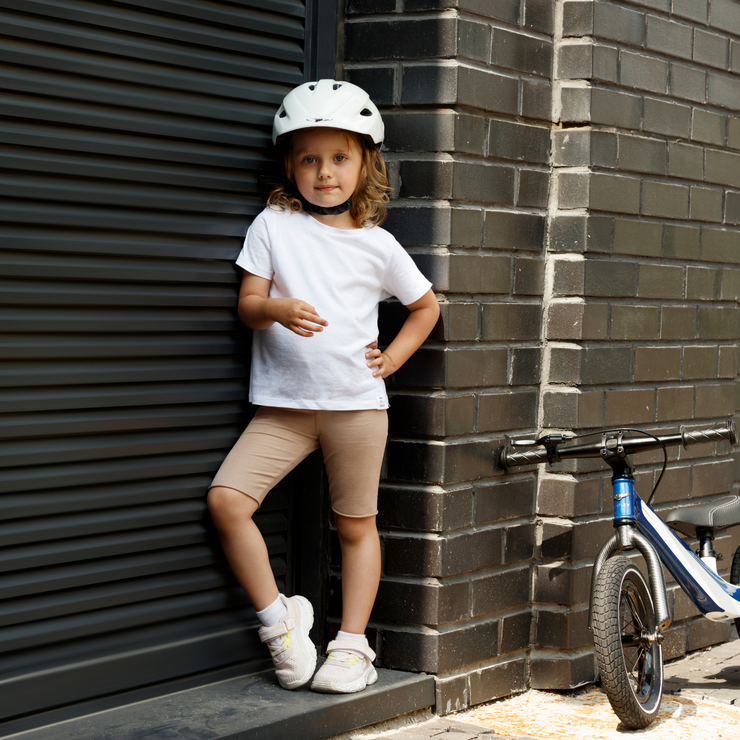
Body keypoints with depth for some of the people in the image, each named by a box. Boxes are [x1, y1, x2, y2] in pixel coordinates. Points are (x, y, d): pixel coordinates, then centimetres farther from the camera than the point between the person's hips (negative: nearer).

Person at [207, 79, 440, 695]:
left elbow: (426, 305, 19)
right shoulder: (273, 226, 4)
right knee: (226, 499, -16)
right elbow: (248, 304, -3)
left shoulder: (377, 245, 5)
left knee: (356, 526, 7)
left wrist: (391, 359, 6)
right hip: (284, 404, 0)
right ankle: (279, 618, -1)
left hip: (357, 404, 0)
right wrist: (276, 309, -25)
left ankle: (353, 641, 20)